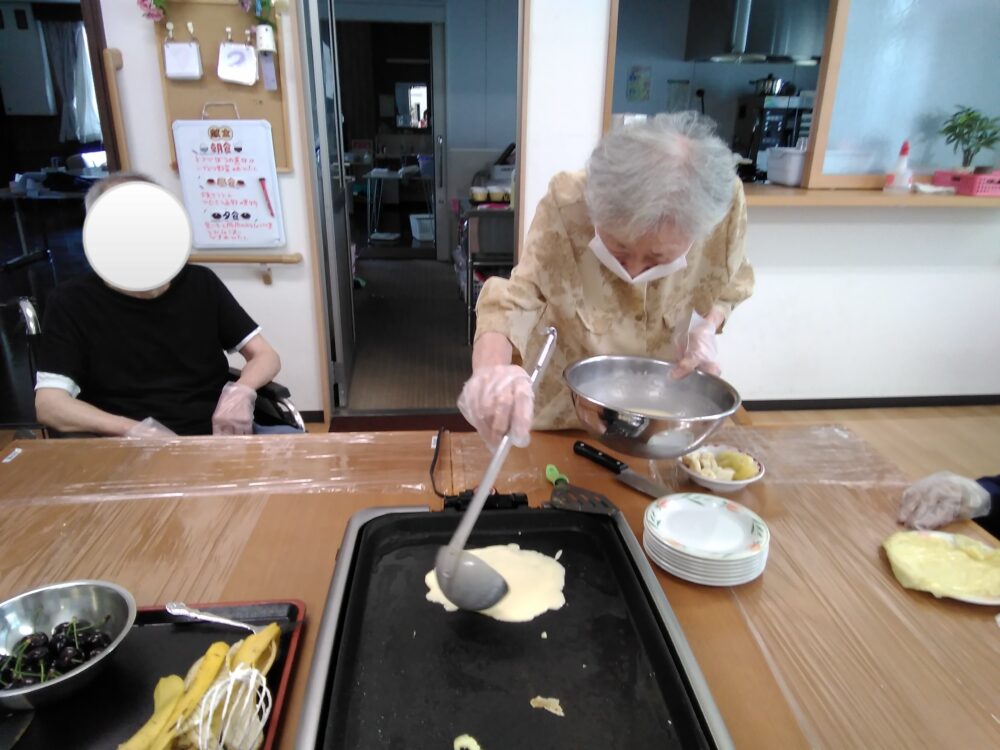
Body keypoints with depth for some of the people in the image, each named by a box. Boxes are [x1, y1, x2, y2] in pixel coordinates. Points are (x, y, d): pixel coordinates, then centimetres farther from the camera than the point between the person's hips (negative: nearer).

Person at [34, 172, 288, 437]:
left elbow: (266, 356, 9)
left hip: (220, 437, 1)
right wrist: (135, 431, -22)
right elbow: (48, 404, -7)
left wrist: (241, 391, -14)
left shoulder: (200, 283, 9)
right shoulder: (71, 302, 2)